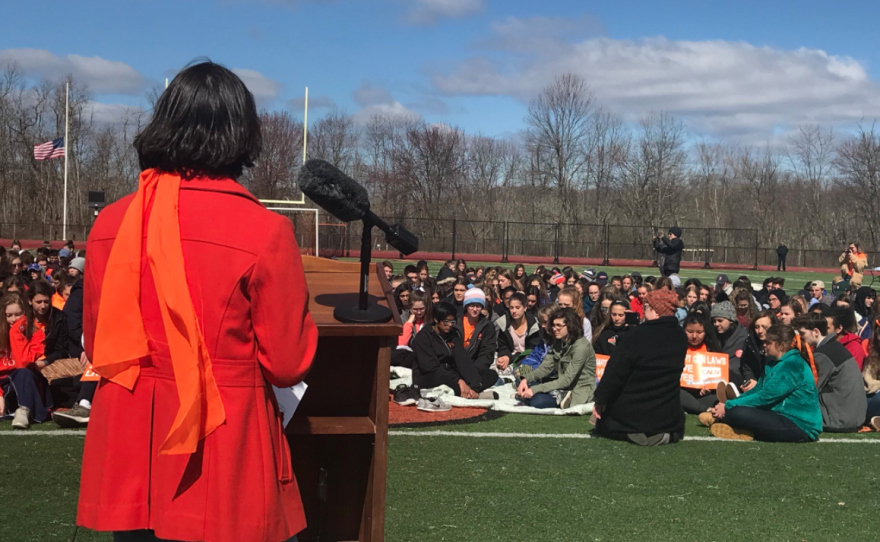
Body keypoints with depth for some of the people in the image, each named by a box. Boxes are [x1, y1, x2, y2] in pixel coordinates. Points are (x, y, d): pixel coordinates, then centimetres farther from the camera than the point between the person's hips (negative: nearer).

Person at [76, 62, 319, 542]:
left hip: (128, 460, 4)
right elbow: (288, 364, -8)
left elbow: (97, 347, 9)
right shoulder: (264, 232, -16)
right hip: (224, 464, -4)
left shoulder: (110, 224, -3)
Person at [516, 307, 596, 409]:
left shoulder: (581, 347, -21)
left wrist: (535, 389, -27)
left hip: (579, 391, -9)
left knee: (536, 401, -29)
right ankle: (560, 397, -14)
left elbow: (566, 380, -24)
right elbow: (545, 367, 2)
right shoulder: (558, 342, 5)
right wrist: (526, 380, -17)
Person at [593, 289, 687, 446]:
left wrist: (600, 399, -7)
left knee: (603, 425, 25)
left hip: (632, 414, -4)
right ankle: (665, 433, 3)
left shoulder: (639, 335, -20)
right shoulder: (681, 337, -4)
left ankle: (632, 432, -2)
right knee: (675, 431, 37)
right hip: (668, 415, 4)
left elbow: (615, 371, -18)